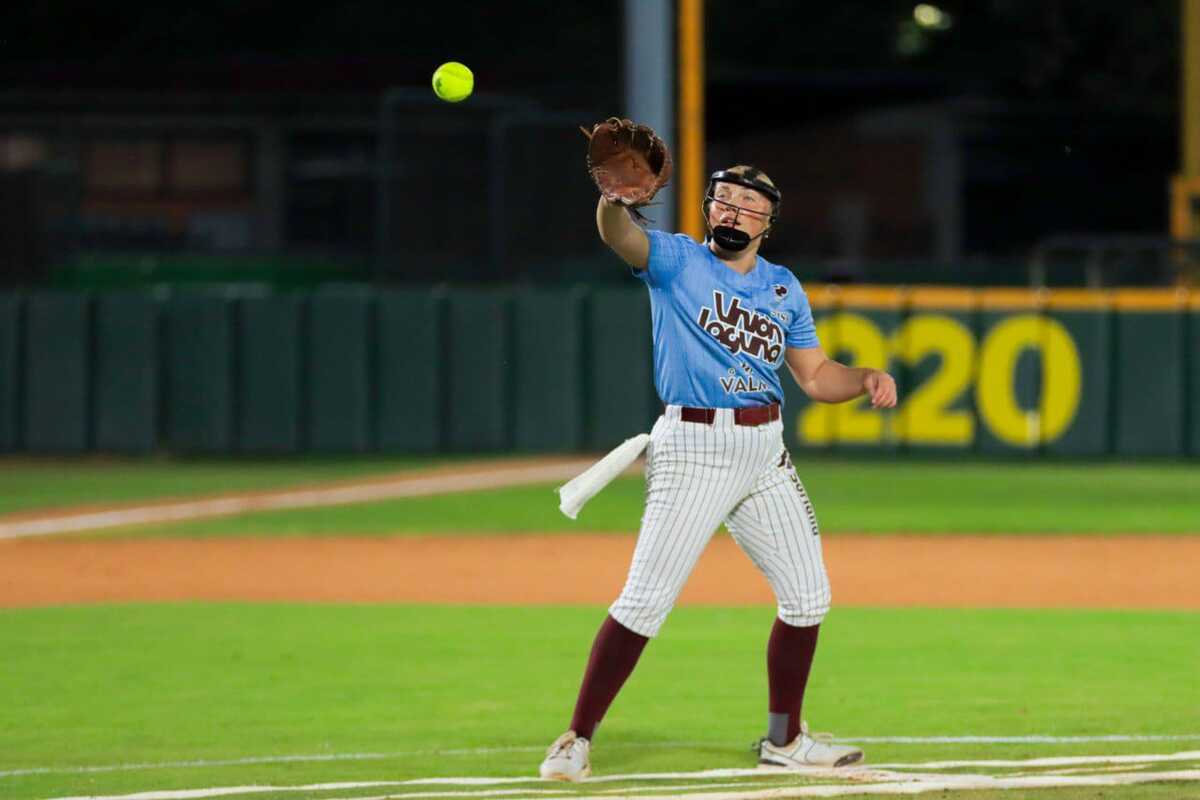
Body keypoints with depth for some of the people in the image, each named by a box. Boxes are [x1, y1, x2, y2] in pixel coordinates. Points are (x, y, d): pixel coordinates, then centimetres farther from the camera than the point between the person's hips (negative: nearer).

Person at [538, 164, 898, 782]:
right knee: (647, 598, -13)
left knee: (807, 594, 9)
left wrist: (867, 379, -4)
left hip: (765, 453, 6)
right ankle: (576, 741, -7)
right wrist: (614, 197, -45)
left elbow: (816, 377, 17)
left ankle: (784, 739, 25)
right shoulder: (676, 261, -2)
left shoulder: (784, 289, 13)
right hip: (692, 448, -6)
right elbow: (619, 236, -22)